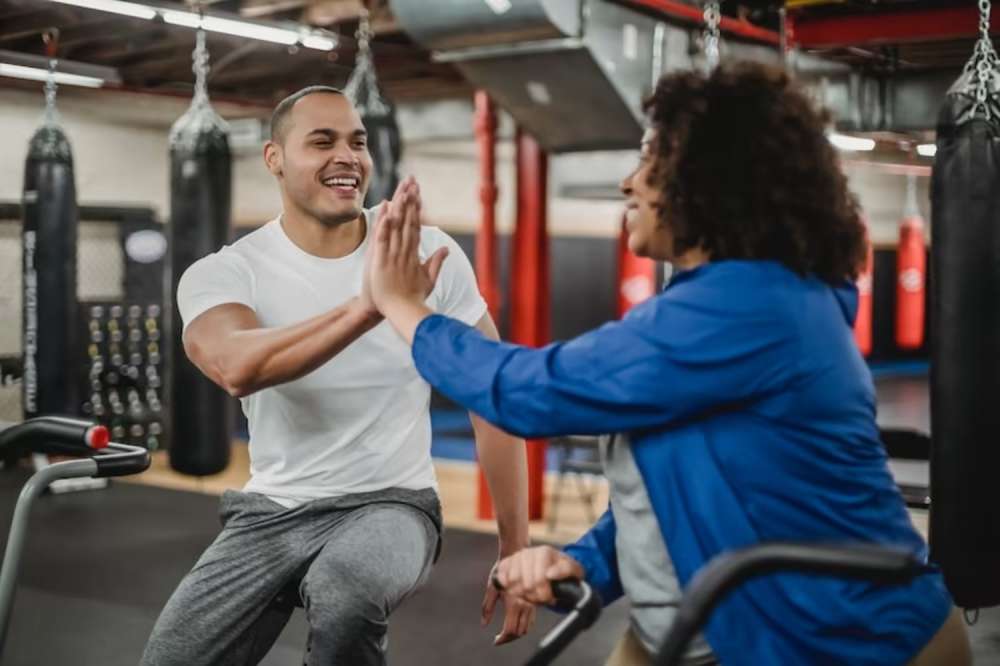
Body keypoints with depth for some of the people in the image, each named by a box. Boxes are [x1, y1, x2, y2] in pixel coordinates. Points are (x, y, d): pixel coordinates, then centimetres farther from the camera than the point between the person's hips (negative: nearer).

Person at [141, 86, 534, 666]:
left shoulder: (431, 254, -6)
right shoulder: (222, 273, -8)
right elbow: (238, 369, -32)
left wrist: (516, 551, -2)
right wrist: (365, 308, -46)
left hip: (391, 505, -2)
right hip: (272, 511, 2)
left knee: (345, 594, -34)